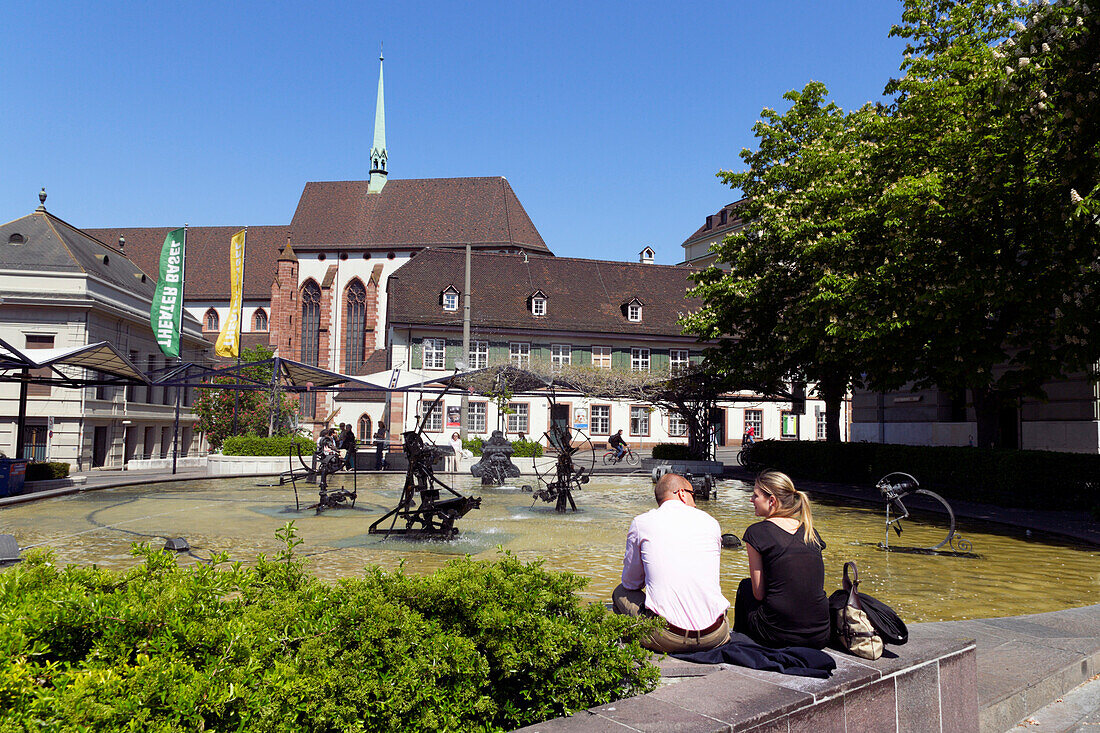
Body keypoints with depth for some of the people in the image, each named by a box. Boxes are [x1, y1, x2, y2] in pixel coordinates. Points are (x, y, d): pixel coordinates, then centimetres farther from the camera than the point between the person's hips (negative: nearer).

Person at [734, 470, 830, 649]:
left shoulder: (756, 532, -7)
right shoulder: (811, 532, 7)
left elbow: (759, 593, -3)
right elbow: (815, 586, 14)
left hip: (778, 636, -5)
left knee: (745, 586, 24)